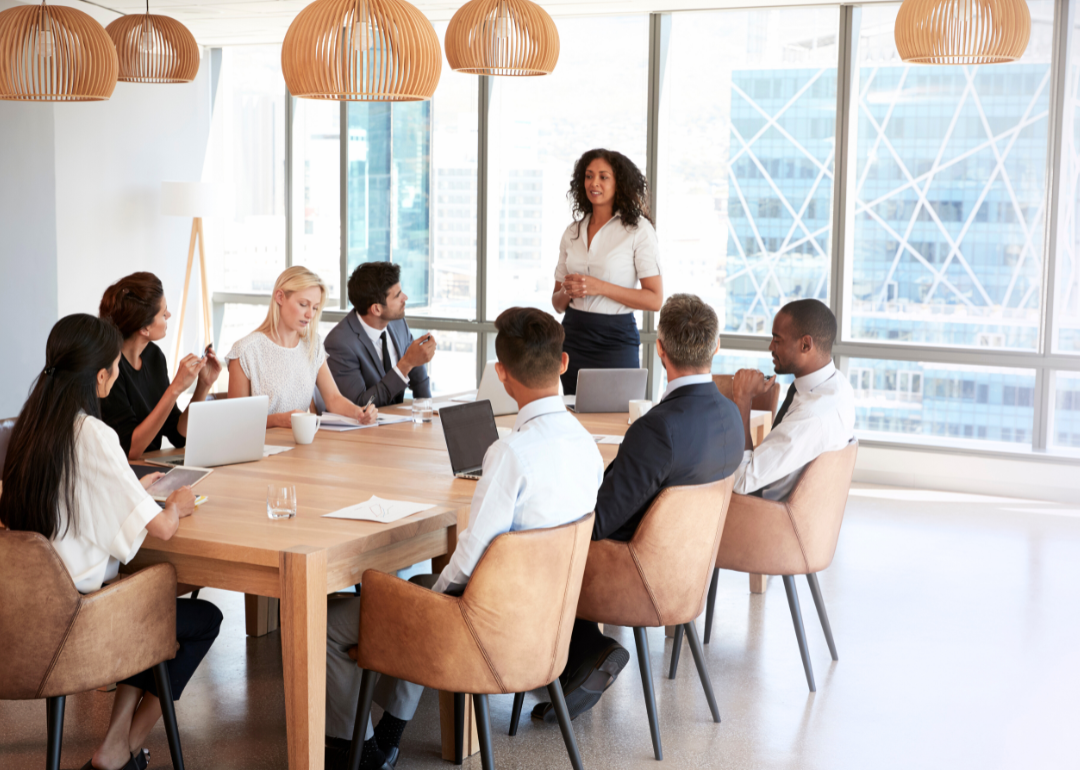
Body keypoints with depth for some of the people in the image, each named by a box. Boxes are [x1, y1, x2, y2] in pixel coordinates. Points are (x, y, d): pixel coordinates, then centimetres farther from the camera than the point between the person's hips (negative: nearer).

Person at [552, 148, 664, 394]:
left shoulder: (638, 229, -3)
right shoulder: (573, 231, 11)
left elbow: (655, 300, -10)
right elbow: (557, 303, 15)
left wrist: (599, 287, -17)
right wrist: (567, 292, -8)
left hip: (615, 340, -4)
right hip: (573, 337, 4)